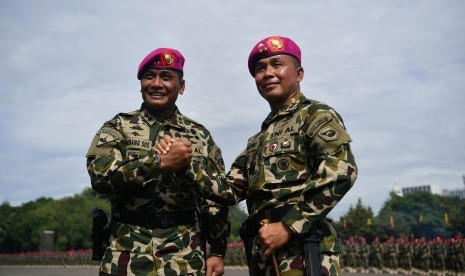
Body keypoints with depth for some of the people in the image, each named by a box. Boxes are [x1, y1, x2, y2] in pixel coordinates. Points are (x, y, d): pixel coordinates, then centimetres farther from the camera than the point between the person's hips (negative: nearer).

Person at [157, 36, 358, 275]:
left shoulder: (315, 114, 0)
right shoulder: (258, 141, 23)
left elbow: (341, 170, -17)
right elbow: (230, 190, 15)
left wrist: (288, 227, -19)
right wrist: (184, 163, 2)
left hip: (303, 255, -7)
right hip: (262, 255, 7)